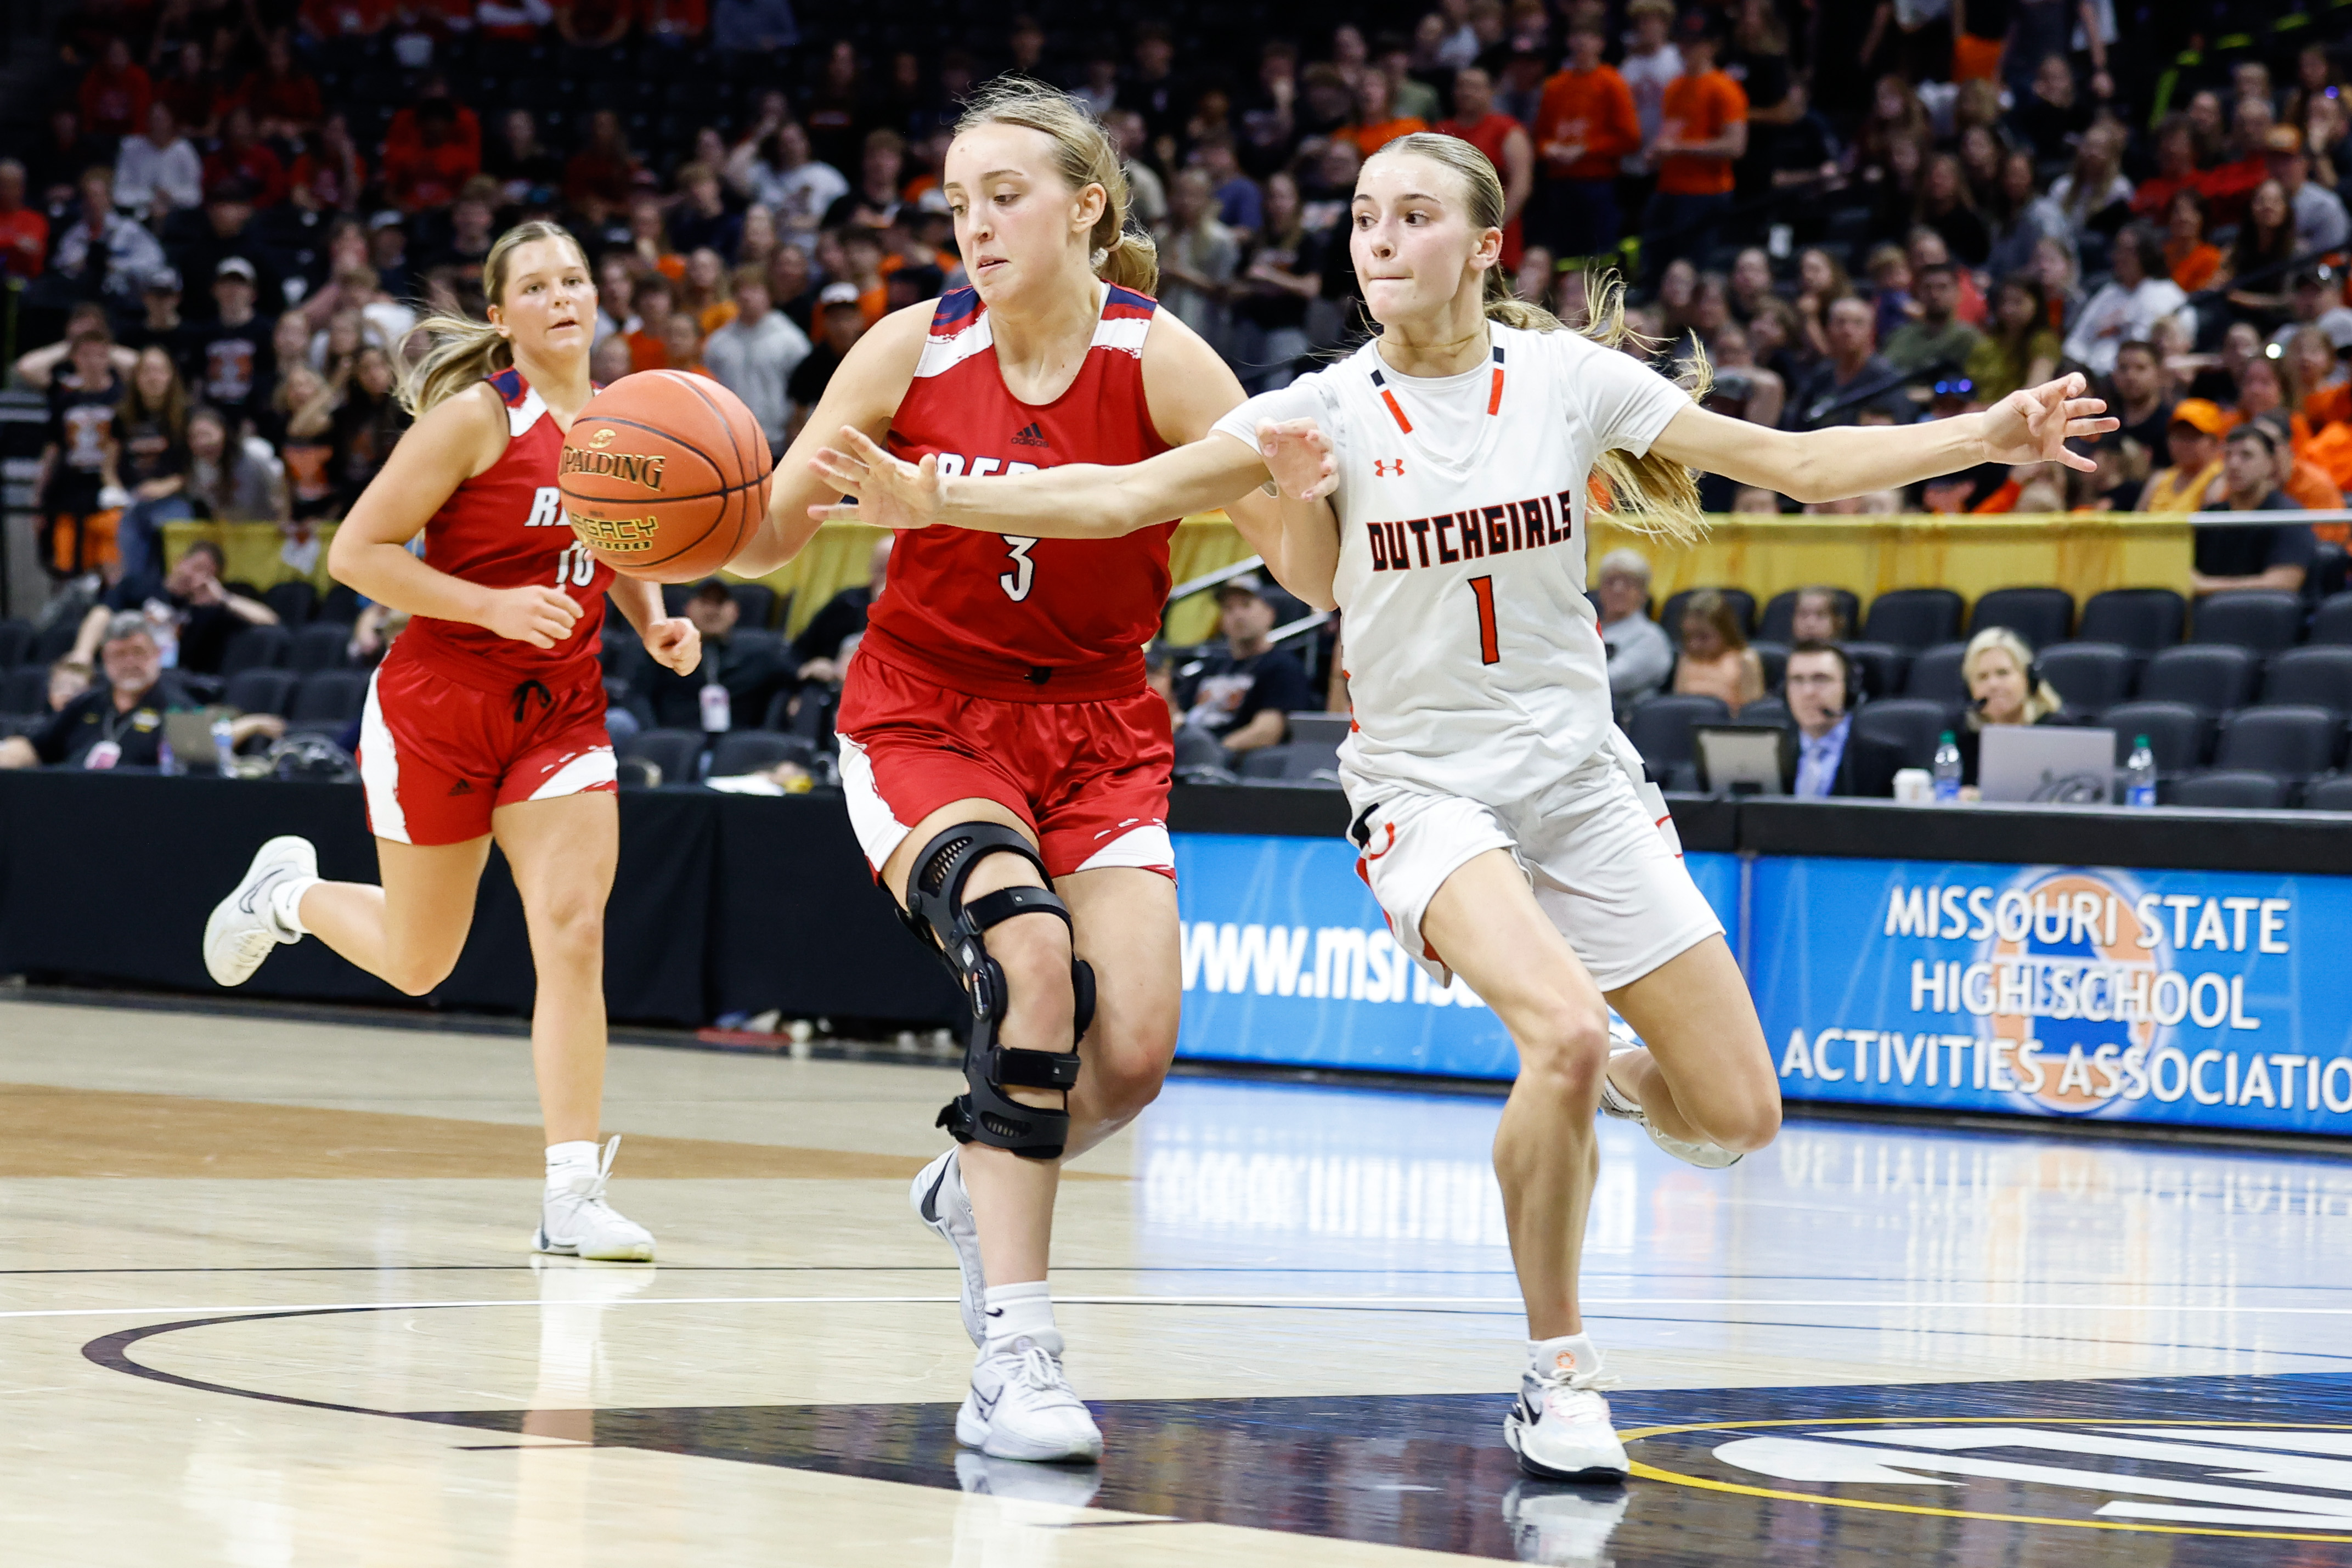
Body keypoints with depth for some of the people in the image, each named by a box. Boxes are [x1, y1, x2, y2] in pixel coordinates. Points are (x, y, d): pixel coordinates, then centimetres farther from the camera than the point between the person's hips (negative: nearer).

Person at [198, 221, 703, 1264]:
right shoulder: (476, 416, -14)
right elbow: (355, 552, -14)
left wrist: (654, 624, 0)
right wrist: (495, 606, -23)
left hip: (562, 709, 4)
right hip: (438, 705, -4)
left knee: (573, 932, -14)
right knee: (417, 961, 10)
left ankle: (572, 1197, -13)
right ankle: (289, 892, 43)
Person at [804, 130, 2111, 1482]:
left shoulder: (1568, 377, -3)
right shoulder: (1328, 411, -6)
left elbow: (1797, 464, -2)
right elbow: (1125, 496, -14)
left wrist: (1984, 437, -11)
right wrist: (930, 499, -26)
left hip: (1581, 771, 3)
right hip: (1426, 785, -3)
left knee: (1738, 1118, -2)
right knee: (1565, 1029, -30)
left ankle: (1598, 1083, 35)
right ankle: (1559, 1372, -11)